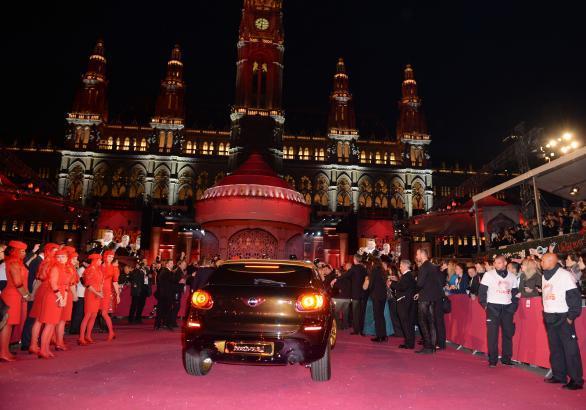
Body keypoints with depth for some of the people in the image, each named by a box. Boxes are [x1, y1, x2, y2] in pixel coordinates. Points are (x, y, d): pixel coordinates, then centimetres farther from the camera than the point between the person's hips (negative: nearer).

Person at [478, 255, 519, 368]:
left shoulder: (512, 276, 7)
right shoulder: (488, 275, -3)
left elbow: (515, 293, 13)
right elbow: (482, 291, -2)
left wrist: (514, 306, 3)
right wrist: (485, 305, -7)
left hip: (507, 308, 3)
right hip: (493, 307, -3)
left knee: (508, 333, 7)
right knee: (492, 334, -3)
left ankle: (506, 359, 18)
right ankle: (492, 360, 4)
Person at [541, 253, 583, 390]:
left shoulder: (565, 275, -11)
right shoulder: (544, 276, 11)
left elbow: (574, 297, -12)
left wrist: (571, 316, -14)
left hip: (563, 318, -7)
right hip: (549, 318, 7)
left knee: (570, 349, -3)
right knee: (555, 348, 12)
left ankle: (576, 380, 4)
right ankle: (559, 375, 21)